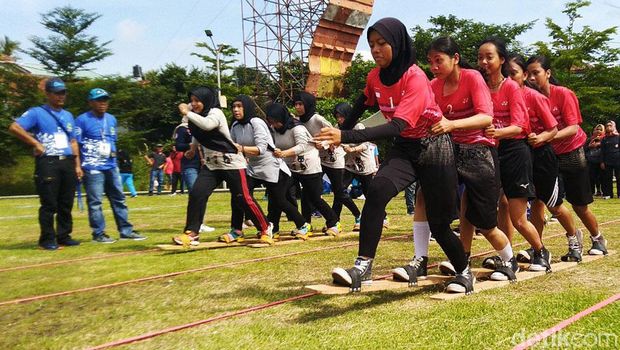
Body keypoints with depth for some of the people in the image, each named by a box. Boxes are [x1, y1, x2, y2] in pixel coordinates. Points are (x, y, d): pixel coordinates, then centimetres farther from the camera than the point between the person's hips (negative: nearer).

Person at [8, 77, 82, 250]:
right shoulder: (37, 112, 0)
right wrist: (36, 144, -13)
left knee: (67, 203, 9)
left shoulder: (68, 116, 19)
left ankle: (64, 236, 19)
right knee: (49, 204, -4)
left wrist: (77, 165, 12)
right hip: (47, 163, -6)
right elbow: (14, 127, -12)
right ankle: (47, 239, 5)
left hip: (68, 162, 6)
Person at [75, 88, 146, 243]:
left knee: (119, 199, 9)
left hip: (111, 166, 7)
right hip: (92, 168, -7)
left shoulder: (111, 119, 13)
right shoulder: (82, 120, -7)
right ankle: (99, 234, 7)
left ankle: (126, 231, 16)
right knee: (95, 202, -1)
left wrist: (113, 152, 10)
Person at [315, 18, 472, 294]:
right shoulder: (374, 77, -4)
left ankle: (464, 272, 29)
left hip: (433, 148, -4)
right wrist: (342, 131, 19)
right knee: (376, 191, -26)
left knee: (439, 223, 2)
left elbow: (397, 126, -37)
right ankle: (363, 267, -26)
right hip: (403, 148, 5)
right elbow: (364, 102, 19)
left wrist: (347, 136, -46)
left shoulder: (415, 78, -24)